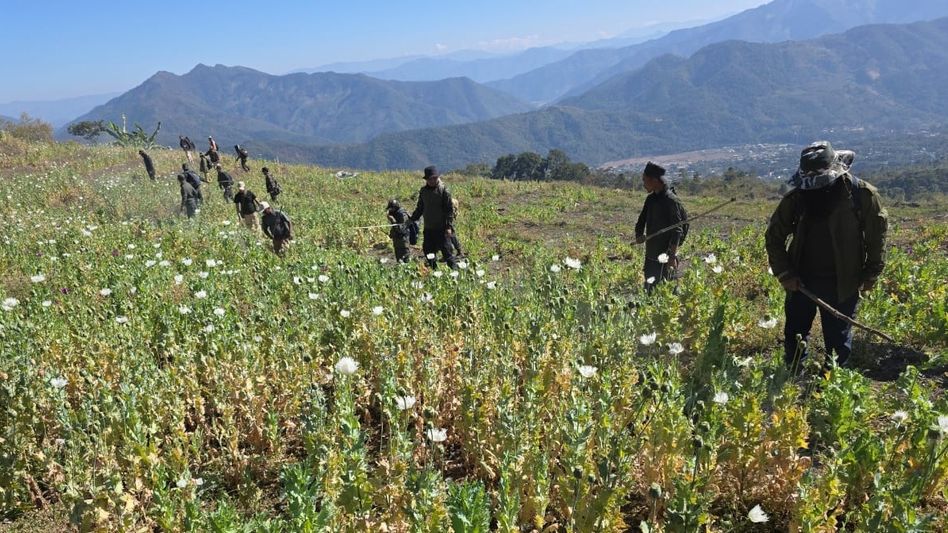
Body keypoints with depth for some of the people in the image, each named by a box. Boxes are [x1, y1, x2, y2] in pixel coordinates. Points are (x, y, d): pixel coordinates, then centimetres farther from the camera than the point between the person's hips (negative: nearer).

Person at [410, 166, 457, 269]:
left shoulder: (443, 190, -7)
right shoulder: (423, 191, 9)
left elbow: (450, 209, -9)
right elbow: (420, 208, 18)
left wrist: (449, 226, -15)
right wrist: (412, 219, 6)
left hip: (441, 228, -6)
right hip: (428, 228, 6)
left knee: (446, 250, -6)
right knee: (428, 251, 10)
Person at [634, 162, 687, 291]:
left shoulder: (671, 200, -14)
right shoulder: (650, 199, 9)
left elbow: (677, 230, -17)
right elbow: (641, 220, 17)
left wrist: (672, 256, -23)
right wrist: (639, 235, -5)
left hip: (665, 256, -8)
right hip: (650, 254, 8)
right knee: (649, 288, 13)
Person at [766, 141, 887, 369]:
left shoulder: (862, 194, -10)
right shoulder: (796, 197, -5)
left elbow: (878, 233, 0)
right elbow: (774, 236, 3)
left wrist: (871, 273, -2)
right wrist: (784, 273, -3)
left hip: (841, 284, -2)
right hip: (801, 281, 2)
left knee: (838, 342, 9)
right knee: (794, 337, 13)